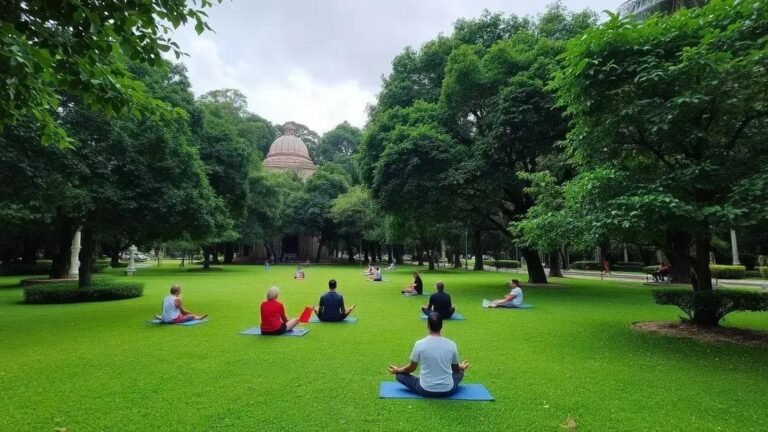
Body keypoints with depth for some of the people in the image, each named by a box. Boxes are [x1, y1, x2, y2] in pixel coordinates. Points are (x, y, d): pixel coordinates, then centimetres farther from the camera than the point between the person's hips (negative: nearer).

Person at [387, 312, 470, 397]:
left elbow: (412, 368, 2)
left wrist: (397, 370, 23)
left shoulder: (419, 344, -13)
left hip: (425, 390, -4)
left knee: (400, 374, 16)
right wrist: (462, 367, 35)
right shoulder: (451, 344, -8)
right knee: (460, 372, 33)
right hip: (448, 390, 4)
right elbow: (456, 369, 10)